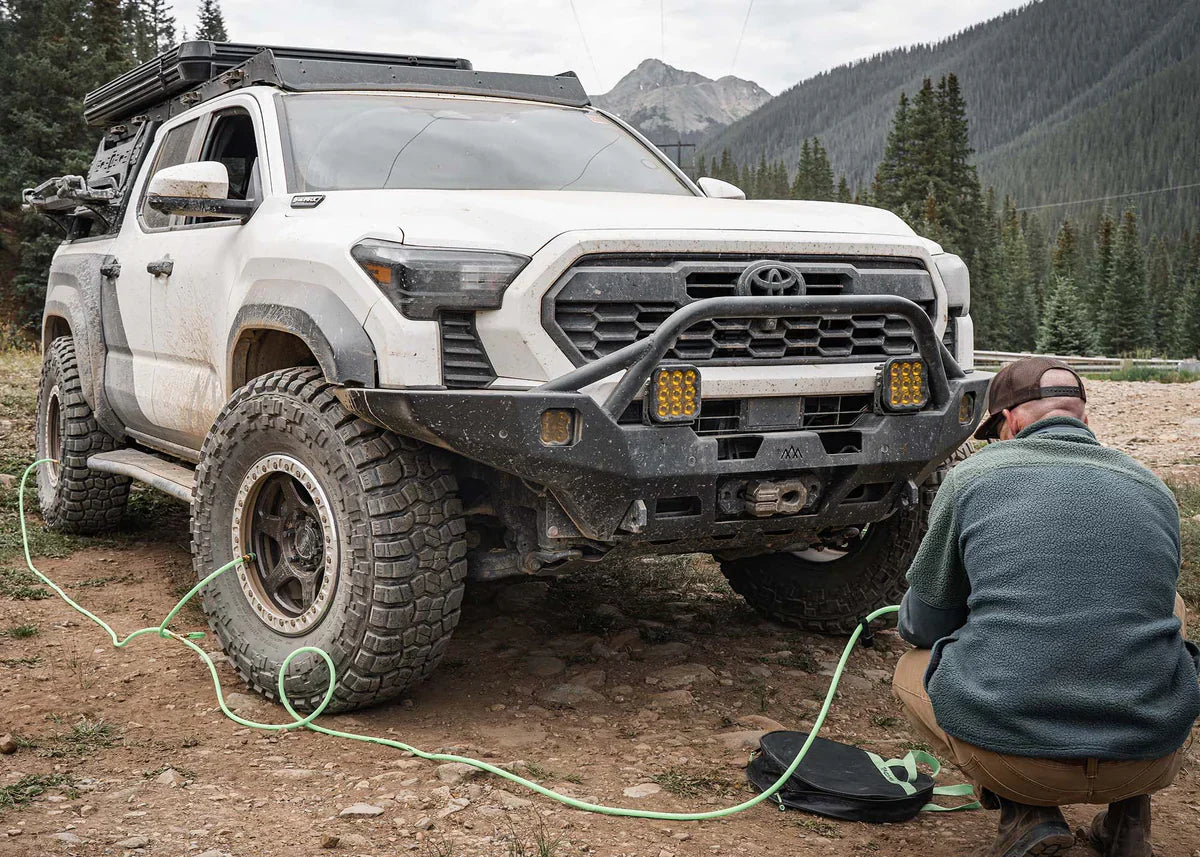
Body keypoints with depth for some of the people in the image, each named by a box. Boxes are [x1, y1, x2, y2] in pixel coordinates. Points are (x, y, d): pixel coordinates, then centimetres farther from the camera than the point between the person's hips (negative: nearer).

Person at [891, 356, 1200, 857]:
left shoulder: (972, 476, 2)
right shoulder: (1152, 488, 12)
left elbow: (924, 626, 10)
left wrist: (907, 621, 35)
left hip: (1007, 753, -3)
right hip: (1152, 760, 4)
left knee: (912, 671, 28)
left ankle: (1025, 812, 5)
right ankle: (1128, 814, 18)